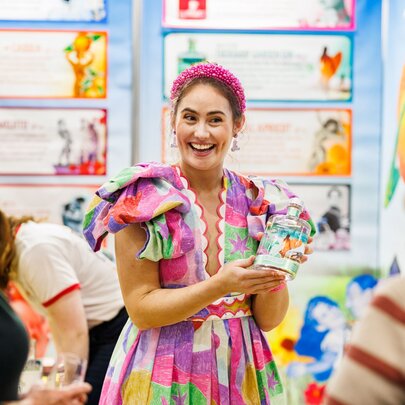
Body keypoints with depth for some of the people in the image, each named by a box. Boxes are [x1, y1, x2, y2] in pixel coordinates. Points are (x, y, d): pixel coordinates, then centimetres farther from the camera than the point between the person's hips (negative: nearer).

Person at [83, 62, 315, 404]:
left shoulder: (259, 203, 0)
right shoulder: (143, 199, -10)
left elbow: (269, 320, 2)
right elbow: (140, 308, -13)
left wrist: (275, 275, -17)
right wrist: (220, 286, -24)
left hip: (239, 375, 3)